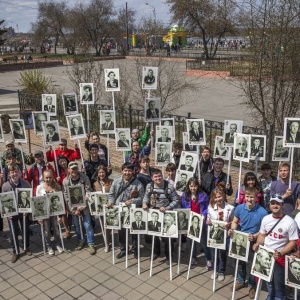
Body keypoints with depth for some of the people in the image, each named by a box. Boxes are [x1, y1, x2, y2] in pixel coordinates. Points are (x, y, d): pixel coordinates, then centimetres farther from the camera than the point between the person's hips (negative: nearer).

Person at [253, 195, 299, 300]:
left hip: (280, 257, -5)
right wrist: (258, 244, -9)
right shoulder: (266, 219, -1)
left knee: (278, 284, 2)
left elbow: (293, 242, -14)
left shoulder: (290, 222, -17)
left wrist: (280, 253, -25)